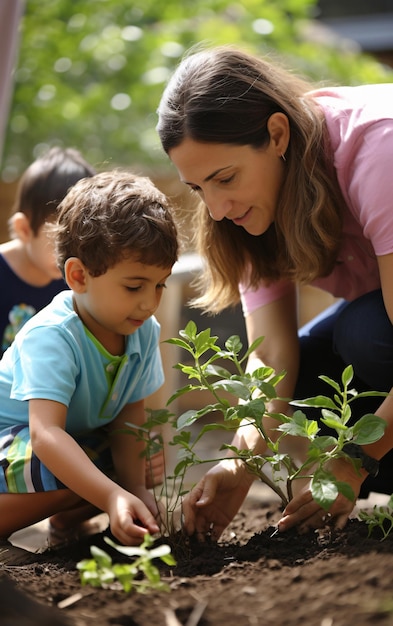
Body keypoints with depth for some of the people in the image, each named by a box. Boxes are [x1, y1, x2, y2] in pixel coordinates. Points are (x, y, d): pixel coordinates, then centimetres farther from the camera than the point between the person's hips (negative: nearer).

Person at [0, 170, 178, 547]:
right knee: (59, 471, -37)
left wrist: (135, 488, -22)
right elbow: (46, 434, -43)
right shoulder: (51, 337, -32)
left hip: (79, 436, 8)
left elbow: (129, 417, -6)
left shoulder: (144, 332, -9)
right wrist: (113, 496, -55)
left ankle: (67, 518, 2)